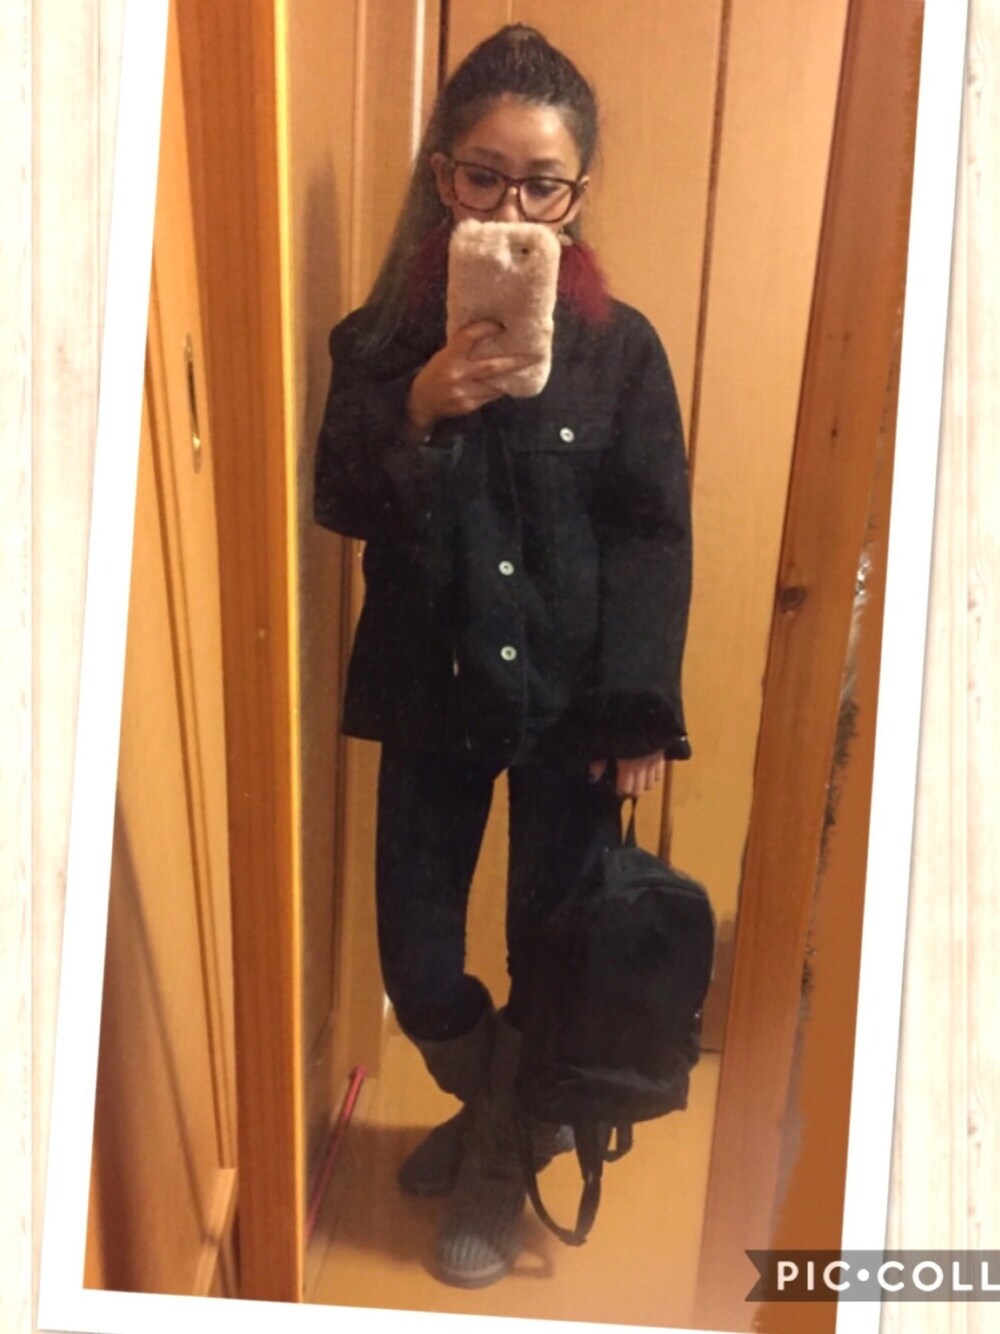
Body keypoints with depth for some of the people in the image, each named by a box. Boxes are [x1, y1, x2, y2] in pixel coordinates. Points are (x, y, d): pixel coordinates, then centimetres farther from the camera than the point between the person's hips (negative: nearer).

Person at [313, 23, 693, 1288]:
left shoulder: (619, 347, -5)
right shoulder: (384, 337, 0)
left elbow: (656, 540, -5)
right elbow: (339, 505, -3)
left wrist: (638, 709, -11)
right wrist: (418, 411, -21)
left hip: (569, 692, -1)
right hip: (430, 684, 2)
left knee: (552, 950, 7)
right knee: (414, 955, 8)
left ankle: (502, 1150, 37)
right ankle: (503, 1102, 42)